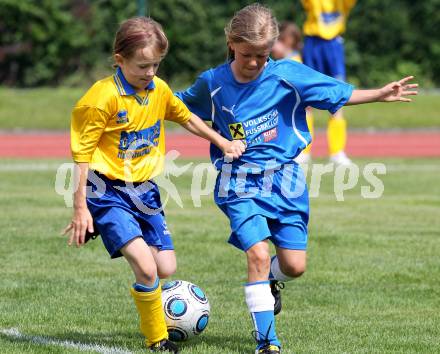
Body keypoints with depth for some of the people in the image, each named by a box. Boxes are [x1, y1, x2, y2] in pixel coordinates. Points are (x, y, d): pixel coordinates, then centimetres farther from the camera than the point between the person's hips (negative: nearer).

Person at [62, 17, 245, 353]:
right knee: (146, 267, -20)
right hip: (108, 193, -7)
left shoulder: (159, 89, 2)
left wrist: (222, 142, 22)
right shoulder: (102, 99, -18)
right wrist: (80, 208, -14)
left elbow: (186, 117, 24)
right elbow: (82, 155, -13)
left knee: (167, 269, 5)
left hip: (143, 190, 7)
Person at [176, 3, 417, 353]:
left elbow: (339, 93, 4)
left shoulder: (288, 75, -5)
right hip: (240, 183, -1)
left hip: (284, 179, 1)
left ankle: (268, 280, 40)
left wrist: (379, 95, -1)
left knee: (294, 265, 0)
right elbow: (181, 104, 18)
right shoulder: (213, 83, -2)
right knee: (258, 253, -19)